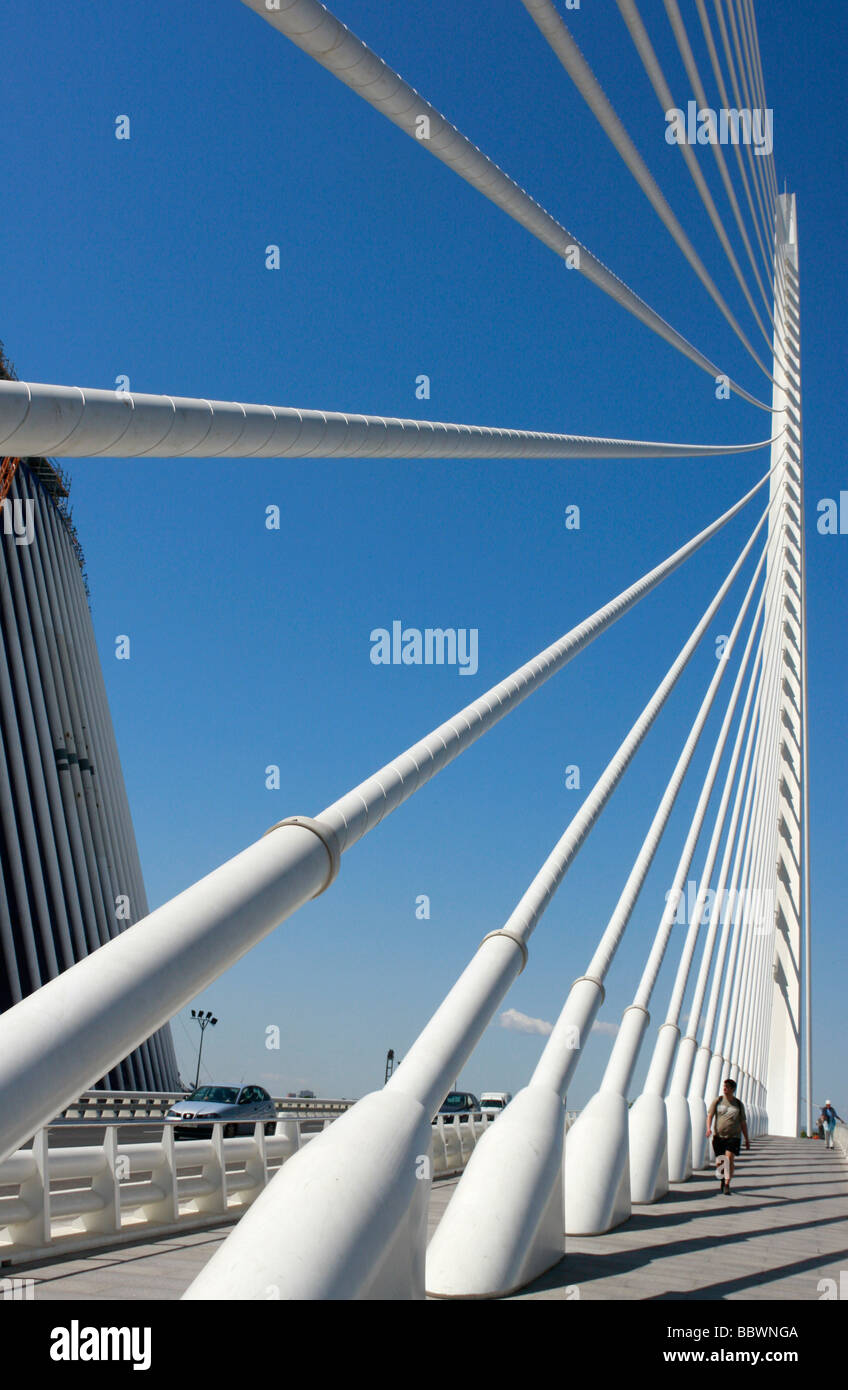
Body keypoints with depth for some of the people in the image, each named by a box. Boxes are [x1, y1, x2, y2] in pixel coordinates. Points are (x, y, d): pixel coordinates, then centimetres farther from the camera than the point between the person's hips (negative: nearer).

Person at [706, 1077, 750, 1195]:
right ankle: (722, 1180, 34)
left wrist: (747, 1139, 13)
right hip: (718, 1136, 1)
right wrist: (708, 1128, -18)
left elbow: (743, 1122, 14)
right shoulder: (718, 1100, 5)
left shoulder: (738, 1104, 7)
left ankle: (727, 1185, -16)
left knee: (729, 1158, -21)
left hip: (733, 1137, -1)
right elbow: (710, 1116, 0)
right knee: (719, 1163, 6)